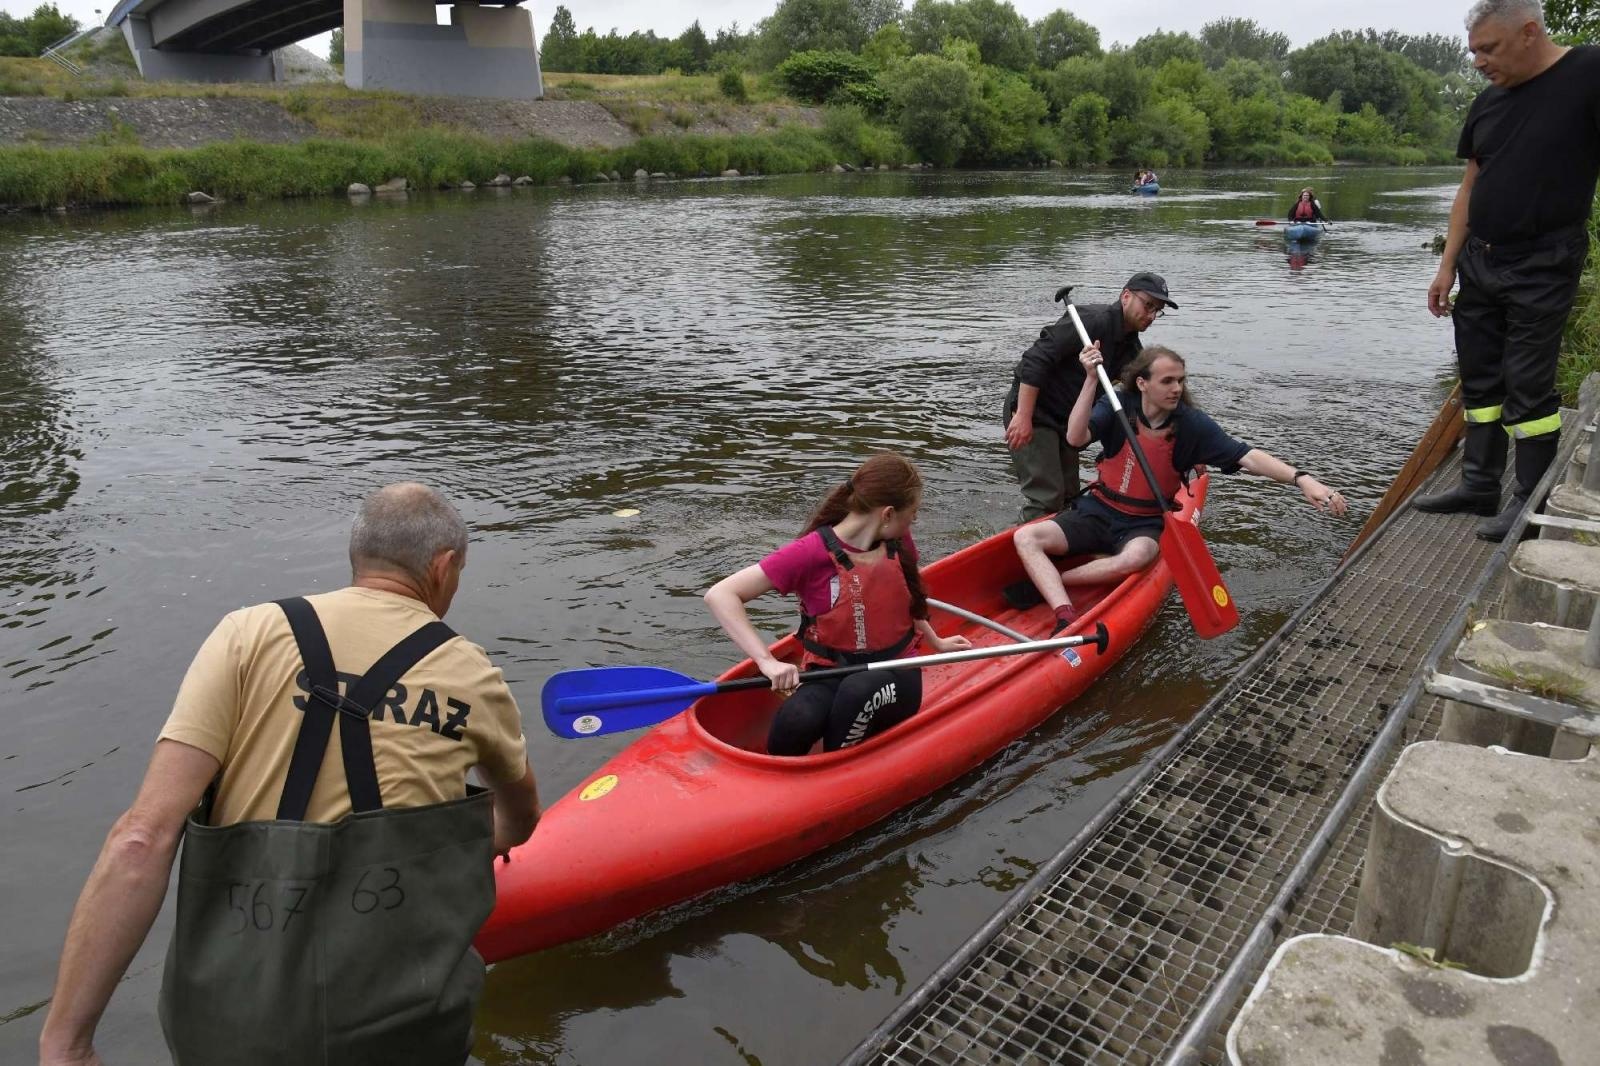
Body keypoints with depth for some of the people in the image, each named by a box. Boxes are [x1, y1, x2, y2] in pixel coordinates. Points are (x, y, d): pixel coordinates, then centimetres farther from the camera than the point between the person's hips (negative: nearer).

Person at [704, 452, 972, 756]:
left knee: (860, 689, -35)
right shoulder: (813, 552, -15)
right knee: (796, 719, -38)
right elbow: (720, 595, -21)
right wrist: (767, 661, -30)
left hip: (894, 676, 3)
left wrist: (936, 643, 38)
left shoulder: (898, 543, 2)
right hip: (831, 674, -3)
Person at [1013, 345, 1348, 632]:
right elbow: (1076, 438, -23)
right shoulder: (1117, 406, -7)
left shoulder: (1192, 424, -8)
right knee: (1026, 537, -24)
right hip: (1097, 511, 2)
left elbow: (1247, 457, -14)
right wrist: (1091, 379, -30)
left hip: (1144, 524, -1)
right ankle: (1067, 618, -39)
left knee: (1135, 557, -40)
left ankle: (1042, 582, -25)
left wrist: (1300, 478, -28)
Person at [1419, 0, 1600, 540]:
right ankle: (1480, 485, 20)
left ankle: (1532, 501, 6)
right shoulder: (1488, 102, 8)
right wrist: (1447, 266, 11)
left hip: (1541, 268, -6)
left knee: (1528, 384, -4)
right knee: (1480, 379, 10)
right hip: (1479, 262, 7)